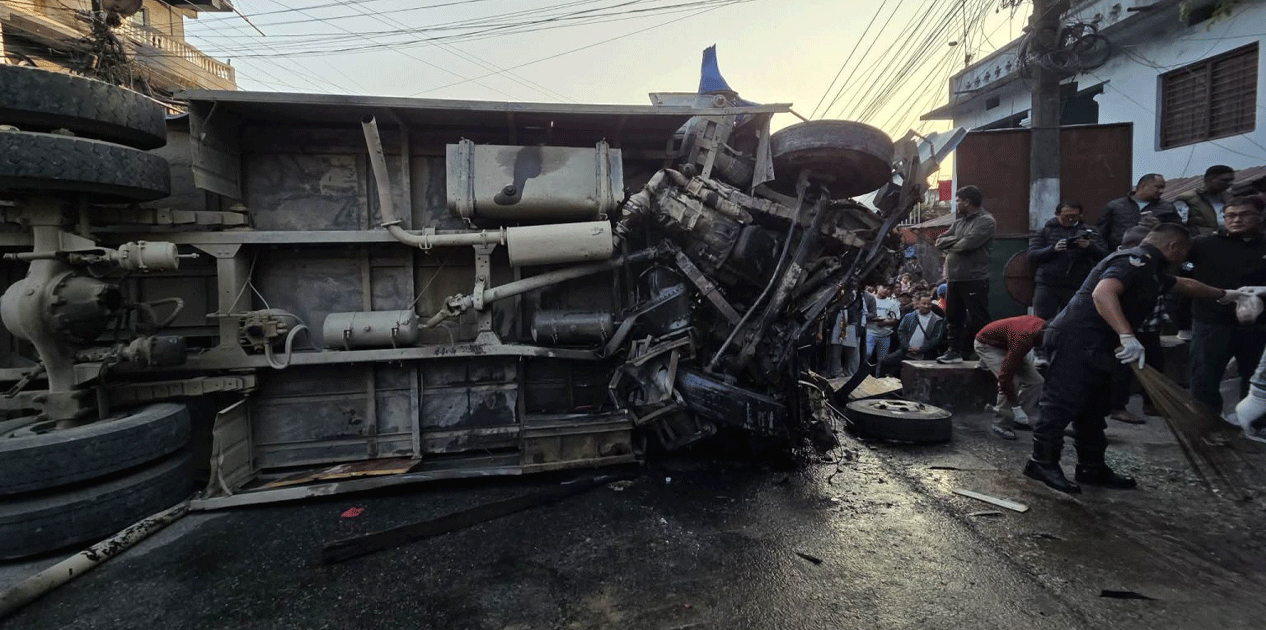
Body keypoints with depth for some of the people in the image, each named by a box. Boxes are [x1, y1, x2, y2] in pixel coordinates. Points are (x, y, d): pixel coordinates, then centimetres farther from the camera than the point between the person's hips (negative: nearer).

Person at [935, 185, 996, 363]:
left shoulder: (986, 221, -6)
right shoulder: (958, 222, 19)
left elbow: (967, 244, -19)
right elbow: (940, 242, 10)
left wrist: (950, 245, -1)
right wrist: (957, 240, -7)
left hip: (975, 280, -8)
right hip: (954, 278, 8)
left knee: (978, 320, -5)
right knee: (953, 317, 13)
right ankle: (955, 351, 22)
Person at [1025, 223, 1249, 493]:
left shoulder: (1149, 270, 23)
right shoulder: (1136, 261, -11)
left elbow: (1184, 284, 44)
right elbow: (1102, 293, -29)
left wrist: (1223, 295, 58)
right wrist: (1127, 336, -35)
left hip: (1093, 347, 11)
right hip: (1077, 340, -11)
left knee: (1093, 409, 14)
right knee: (1064, 402, -9)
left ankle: (1092, 468, 23)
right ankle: (1043, 463, -4)